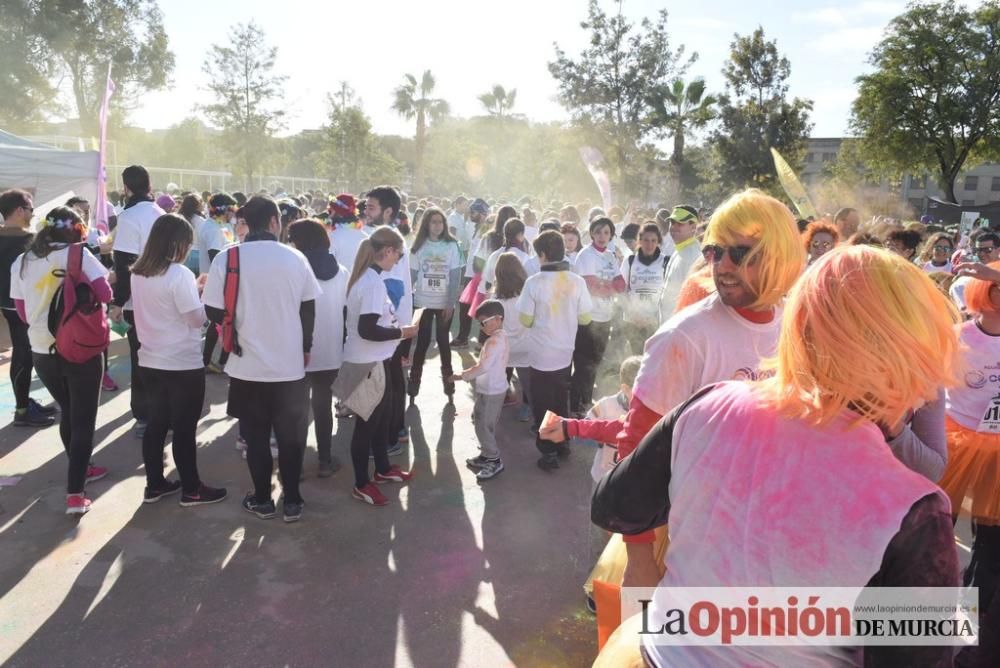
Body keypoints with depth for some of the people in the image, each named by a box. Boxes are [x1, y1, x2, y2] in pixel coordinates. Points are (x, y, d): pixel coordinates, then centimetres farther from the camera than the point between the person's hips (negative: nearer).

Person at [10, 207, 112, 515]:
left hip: (42, 351, 5)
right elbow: (105, 295, -15)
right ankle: (75, 494, -2)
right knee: (83, 419, 2)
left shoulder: (20, 263, 6)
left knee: (67, 413, 23)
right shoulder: (77, 255, -9)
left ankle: (80, 469, 37)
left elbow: (22, 312, 9)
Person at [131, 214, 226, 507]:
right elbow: (198, 319, -18)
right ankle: (191, 489, 15)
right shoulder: (179, 274, -19)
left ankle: (154, 485, 27)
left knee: (157, 423, 17)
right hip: (183, 365, -7)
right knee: (184, 428, 3)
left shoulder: (138, 273, 5)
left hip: (150, 361, 8)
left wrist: (193, 291, 12)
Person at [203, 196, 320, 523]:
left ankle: (262, 499, 25)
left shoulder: (226, 258, -8)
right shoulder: (296, 258, -5)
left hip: (248, 365, 0)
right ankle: (292, 501, 20)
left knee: (256, 436, 15)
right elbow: (309, 310, 3)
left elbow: (214, 313, -6)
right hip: (290, 364, 0)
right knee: (291, 435, 13)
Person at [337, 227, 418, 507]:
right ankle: (361, 484, 20)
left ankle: (383, 469, 39)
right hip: (368, 365, -10)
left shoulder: (366, 277, 8)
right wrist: (401, 332, -16)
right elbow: (367, 330, -27)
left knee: (382, 417, 22)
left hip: (373, 361, 10)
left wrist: (394, 327, 8)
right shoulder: (373, 282, -22)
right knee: (367, 423, 5)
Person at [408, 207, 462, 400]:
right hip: (423, 301, 1)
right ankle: (414, 381, 13)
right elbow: (412, 274, 2)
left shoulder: (451, 245, -2)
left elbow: (456, 277, -4)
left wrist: (451, 303, -10)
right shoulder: (419, 245, 1)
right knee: (422, 341, 4)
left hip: (444, 303, -1)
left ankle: (448, 379, 21)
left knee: (443, 341, 7)